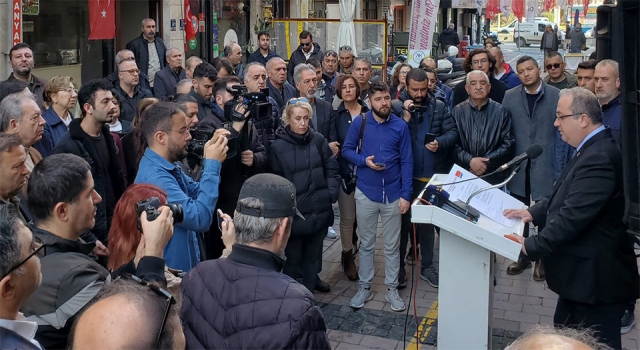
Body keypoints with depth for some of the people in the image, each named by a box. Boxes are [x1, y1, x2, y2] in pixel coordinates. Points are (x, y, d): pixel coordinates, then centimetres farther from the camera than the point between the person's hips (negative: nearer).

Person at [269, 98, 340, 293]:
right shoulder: (278, 146, -6)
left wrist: (332, 193, -4)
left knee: (313, 258, 15)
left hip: (319, 211, 3)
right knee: (293, 259, 9)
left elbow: (331, 168, 7)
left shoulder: (318, 140, 2)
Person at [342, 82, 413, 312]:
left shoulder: (400, 126, -5)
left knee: (392, 245, 9)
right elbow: (346, 150, 4)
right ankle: (365, 287, 24)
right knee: (366, 244, 11)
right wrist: (364, 161, -16)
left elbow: (407, 162, -3)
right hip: (366, 193, 0)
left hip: (393, 194, 0)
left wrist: (406, 194, -7)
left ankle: (392, 289, 22)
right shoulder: (359, 123, -5)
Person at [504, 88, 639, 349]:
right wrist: (534, 212, 4)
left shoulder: (599, 157, -27)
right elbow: (566, 195, 16)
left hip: (596, 275, -10)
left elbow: (573, 216, -30)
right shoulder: (593, 149, 8)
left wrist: (532, 246, -23)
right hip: (583, 271, 10)